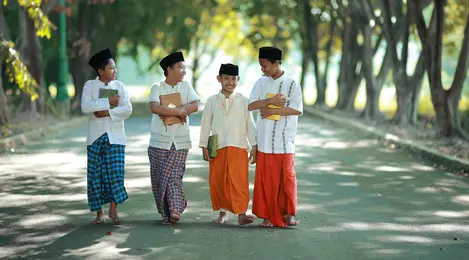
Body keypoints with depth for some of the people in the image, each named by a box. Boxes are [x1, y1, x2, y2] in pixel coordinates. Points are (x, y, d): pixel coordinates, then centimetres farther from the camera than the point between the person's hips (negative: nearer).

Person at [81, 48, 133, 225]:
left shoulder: (119, 86, 7)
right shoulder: (90, 86, 2)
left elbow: (127, 109, -5)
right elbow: (85, 107, -14)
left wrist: (108, 113, -15)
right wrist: (108, 102, -16)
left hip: (115, 136, 1)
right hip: (96, 136, -1)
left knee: (116, 172, -7)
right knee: (96, 174, 1)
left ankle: (113, 210, 3)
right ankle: (99, 211, 11)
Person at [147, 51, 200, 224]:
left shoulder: (186, 86, 8)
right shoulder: (157, 88, 0)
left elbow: (195, 106, -6)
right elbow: (154, 107, -17)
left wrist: (169, 111, -14)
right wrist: (179, 111, -14)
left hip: (180, 142, 1)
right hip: (159, 142, 0)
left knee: (174, 176, -10)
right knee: (159, 178, 2)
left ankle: (175, 209, -15)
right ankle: (165, 213, 12)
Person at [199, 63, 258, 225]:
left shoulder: (243, 101, 1)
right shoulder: (212, 101, 4)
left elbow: (250, 124, 1)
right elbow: (206, 124, 6)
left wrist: (254, 146, -3)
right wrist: (204, 146, 3)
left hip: (238, 148, -2)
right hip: (218, 148, 2)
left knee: (239, 181, -7)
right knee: (217, 182, 6)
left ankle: (241, 214, -4)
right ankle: (222, 212, 21)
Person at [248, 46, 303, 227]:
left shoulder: (292, 84, -1)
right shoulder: (261, 83, 8)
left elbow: (297, 109, -10)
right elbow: (251, 105, -1)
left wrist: (271, 110, -12)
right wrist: (271, 100, -13)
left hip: (285, 141, -2)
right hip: (265, 140, 2)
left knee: (287, 177, -1)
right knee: (265, 178, 2)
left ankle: (288, 214, 6)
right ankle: (267, 216, 8)